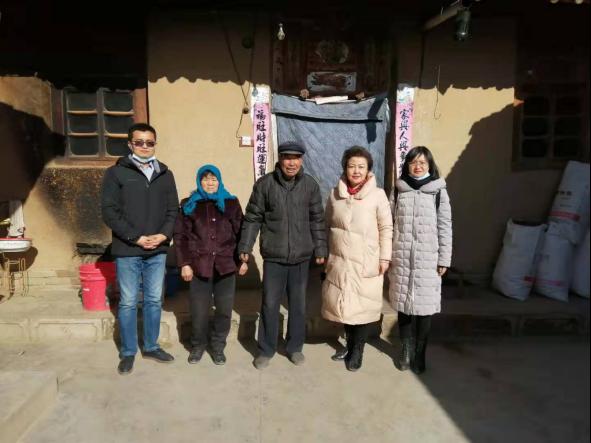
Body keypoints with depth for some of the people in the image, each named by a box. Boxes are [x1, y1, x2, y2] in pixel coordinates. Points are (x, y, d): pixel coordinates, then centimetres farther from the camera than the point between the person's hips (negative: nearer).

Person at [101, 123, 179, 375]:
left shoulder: (165, 175, 9)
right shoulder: (116, 173, -2)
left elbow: (173, 210, 8)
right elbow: (109, 212, -8)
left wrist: (163, 235, -9)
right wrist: (137, 238, -14)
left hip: (157, 251, 3)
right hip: (127, 251, -3)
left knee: (154, 300, 12)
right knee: (128, 303, 7)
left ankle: (151, 347, 28)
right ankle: (128, 352, 21)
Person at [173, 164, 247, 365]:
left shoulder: (231, 203, 8)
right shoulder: (189, 204, 6)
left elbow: (240, 232, 8)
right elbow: (180, 235, 3)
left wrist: (242, 260, 3)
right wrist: (184, 263, -5)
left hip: (225, 264, 1)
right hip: (199, 264, 0)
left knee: (224, 309, 6)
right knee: (199, 310, 4)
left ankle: (218, 346, 24)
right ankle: (197, 346, 26)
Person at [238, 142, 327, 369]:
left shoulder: (311, 185, 0)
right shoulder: (264, 183, -4)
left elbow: (317, 220, 6)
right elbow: (252, 218, 0)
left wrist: (320, 249, 6)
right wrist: (245, 247, -1)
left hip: (301, 257, 2)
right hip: (273, 256, -1)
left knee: (298, 305, 12)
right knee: (270, 304, 6)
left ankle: (295, 347, 30)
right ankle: (266, 350, 23)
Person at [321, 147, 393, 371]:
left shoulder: (377, 195, -7)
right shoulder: (335, 194, 3)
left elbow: (386, 228, -4)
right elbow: (327, 225, 10)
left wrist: (384, 257, -7)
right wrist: (324, 253, 10)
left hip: (367, 263, -3)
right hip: (339, 260, 3)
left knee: (364, 305, 4)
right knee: (343, 303, 13)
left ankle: (358, 349, 23)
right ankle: (350, 343, 33)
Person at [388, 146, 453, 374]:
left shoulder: (439, 192, 1)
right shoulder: (398, 190, 6)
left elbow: (445, 227, 1)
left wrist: (444, 260, -2)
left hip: (428, 259, -2)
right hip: (401, 257, 2)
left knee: (425, 306, 2)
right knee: (403, 303, 9)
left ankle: (419, 353, 19)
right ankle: (406, 349, 26)